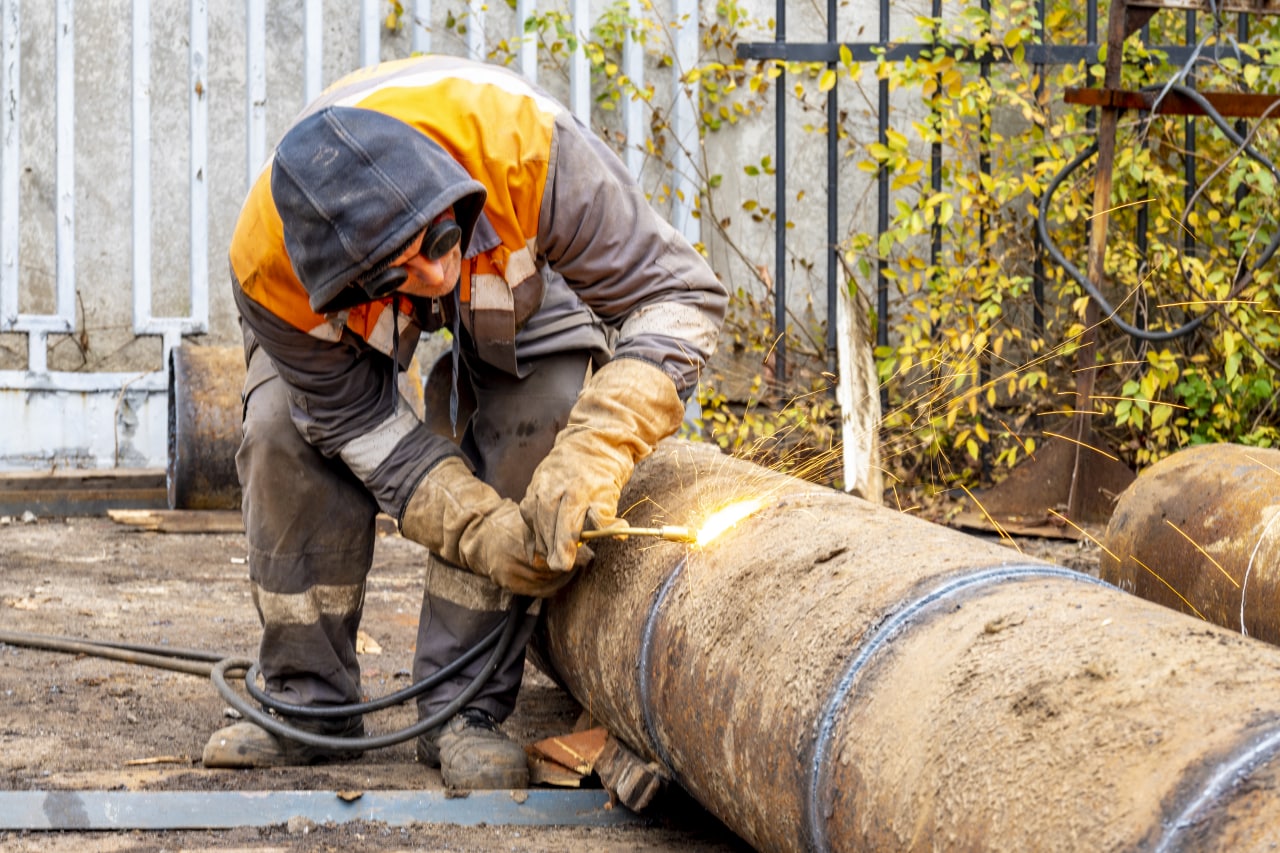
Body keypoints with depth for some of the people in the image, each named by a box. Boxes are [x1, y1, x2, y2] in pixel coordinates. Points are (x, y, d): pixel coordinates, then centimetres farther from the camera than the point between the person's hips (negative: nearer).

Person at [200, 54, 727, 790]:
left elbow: (676, 294, -39)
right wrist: (482, 531, -39)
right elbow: (361, 424, -25)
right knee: (284, 430, -22)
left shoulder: (525, 145, -46)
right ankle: (311, 705, -4)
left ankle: (464, 709, -15)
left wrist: (593, 454, -52)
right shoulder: (268, 266, -39)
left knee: (538, 411, -25)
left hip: (514, 259, 0)